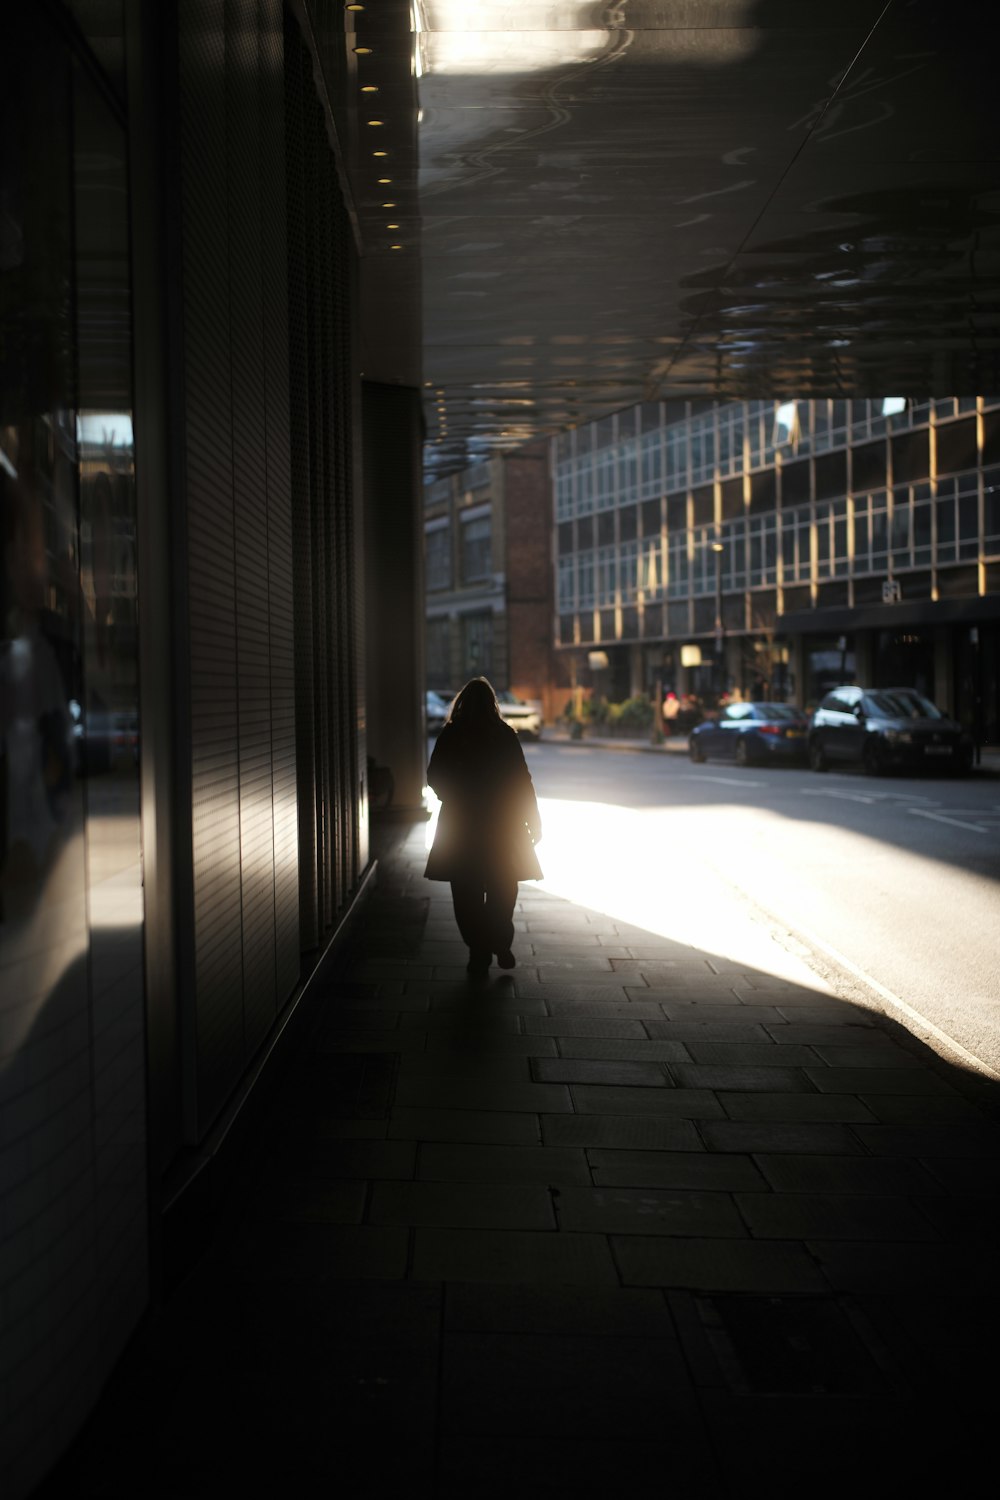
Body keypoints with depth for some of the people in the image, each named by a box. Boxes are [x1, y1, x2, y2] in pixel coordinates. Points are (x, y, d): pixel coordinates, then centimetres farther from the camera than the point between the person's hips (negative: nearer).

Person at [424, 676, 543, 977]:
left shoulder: (450, 736, -5)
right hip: (501, 825, 1)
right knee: (502, 890, 15)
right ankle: (501, 946, 5)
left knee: (468, 895, 7)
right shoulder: (505, 735, -5)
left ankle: (479, 954, 7)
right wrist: (533, 822, 2)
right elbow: (522, 780, -5)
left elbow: (434, 779, 3)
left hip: (460, 824, -1)